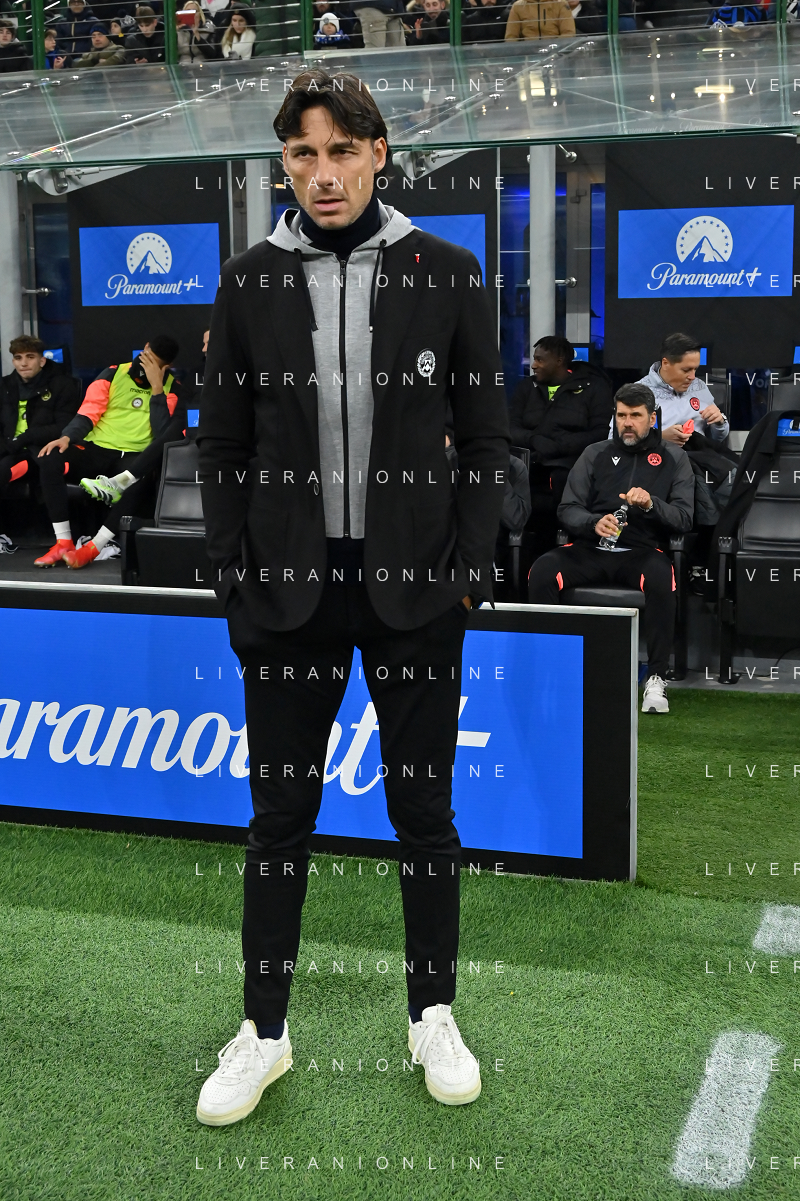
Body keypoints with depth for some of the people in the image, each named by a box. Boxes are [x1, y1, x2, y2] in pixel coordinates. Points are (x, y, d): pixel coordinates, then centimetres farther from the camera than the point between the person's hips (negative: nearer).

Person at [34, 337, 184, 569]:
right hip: (97, 449, 2)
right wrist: (67, 437, -13)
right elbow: (88, 412, 6)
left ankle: (92, 548, -32)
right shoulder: (113, 374, 11)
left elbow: (163, 435, -7)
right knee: (50, 458, -26)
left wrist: (157, 388, -10)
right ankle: (63, 543, -21)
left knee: (145, 474, -39)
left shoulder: (171, 389, 6)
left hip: (133, 457, -2)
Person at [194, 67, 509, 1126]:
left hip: (413, 589, 0)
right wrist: (237, 582, -1)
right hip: (290, 591, 1)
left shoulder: (446, 274, 1)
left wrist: (467, 574, -5)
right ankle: (264, 1030, 24)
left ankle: (434, 1016, 28)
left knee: (424, 807, 10)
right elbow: (221, 445, 6)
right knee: (280, 812, 8)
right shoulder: (250, 282, 3)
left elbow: (486, 439, 3)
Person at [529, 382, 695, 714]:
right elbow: (567, 509, 8)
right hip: (590, 549, 2)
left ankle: (656, 678, -26)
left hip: (641, 550, -2)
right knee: (541, 572, -27)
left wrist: (651, 504, -19)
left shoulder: (673, 459, 11)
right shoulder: (595, 454, 14)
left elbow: (684, 518, 2)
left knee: (661, 579, -37)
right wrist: (594, 523, -15)